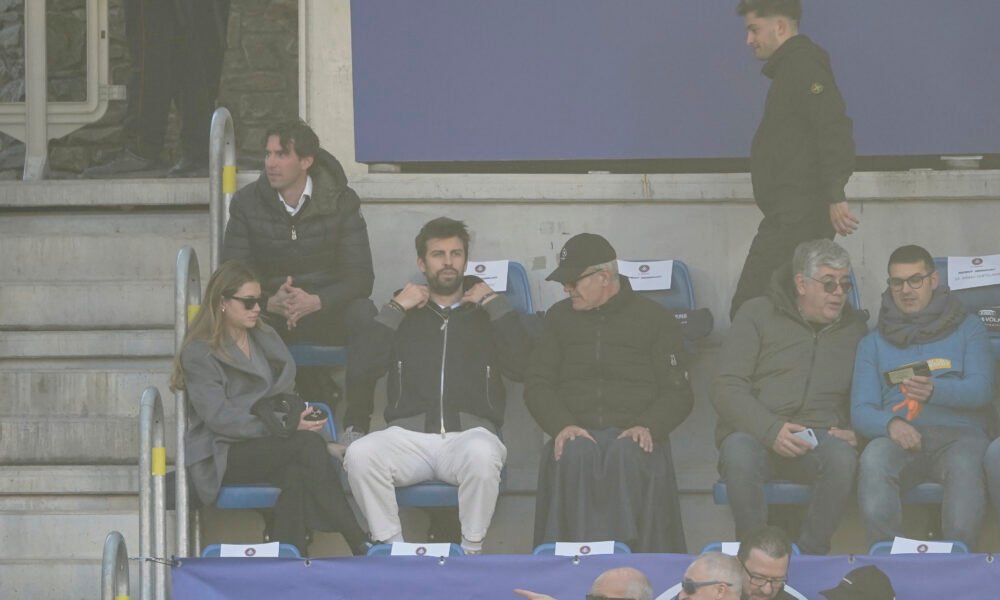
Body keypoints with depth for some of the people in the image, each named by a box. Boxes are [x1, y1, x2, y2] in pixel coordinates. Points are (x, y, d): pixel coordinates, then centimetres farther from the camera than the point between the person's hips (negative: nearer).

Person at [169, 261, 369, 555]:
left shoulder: (267, 338, 21)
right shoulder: (199, 353, -2)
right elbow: (219, 418, -13)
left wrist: (296, 418, -6)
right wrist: (287, 426, -21)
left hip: (268, 443, 6)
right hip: (224, 457, -6)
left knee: (296, 475, -34)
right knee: (309, 445, -30)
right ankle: (361, 547, -32)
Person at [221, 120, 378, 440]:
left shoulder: (341, 202, -5)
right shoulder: (247, 204, -2)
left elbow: (361, 278, -12)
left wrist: (315, 302, -32)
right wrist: (270, 303, -29)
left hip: (328, 307, -1)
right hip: (271, 314, 1)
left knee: (364, 315, -34)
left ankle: (356, 426, -28)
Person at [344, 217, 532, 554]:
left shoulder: (486, 313, 18)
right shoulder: (405, 310, 20)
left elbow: (521, 367, 0)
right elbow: (367, 365, 5)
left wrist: (494, 304, 3)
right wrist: (396, 309, 2)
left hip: (470, 432, -1)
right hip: (409, 434, 1)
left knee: (482, 455, -38)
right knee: (360, 455, -30)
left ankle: (472, 549, -22)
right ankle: (391, 548, -20)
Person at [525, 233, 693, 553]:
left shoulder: (654, 319, 11)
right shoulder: (560, 317, 20)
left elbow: (678, 392, 8)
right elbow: (536, 383, 14)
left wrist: (649, 427, -13)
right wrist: (561, 425, -7)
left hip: (632, 434, -1)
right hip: (577, 433, 2)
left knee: (625, 456, -38)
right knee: (574, 455, -36)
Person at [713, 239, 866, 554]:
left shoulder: (854, 327, 18)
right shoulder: (756, 314, 7)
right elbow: (727, 389, -3)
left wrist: (855, 432, -2)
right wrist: (770, 430, -19)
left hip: (819, 437, 2)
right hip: (755, 434, -2)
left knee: (842, 456, -35)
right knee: (739, 453, -38)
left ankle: (810, 555, -23)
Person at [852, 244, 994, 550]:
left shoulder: (968, 328, 17)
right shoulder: (873, 343, 21)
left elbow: (981, 390, 0)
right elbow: (861, 410, 8)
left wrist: (935, 390, -22)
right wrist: (891, 424, -17)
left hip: (958, 434, -1)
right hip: (900, 436, 1)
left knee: (965, 463, -39)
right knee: (873, 459, -35)